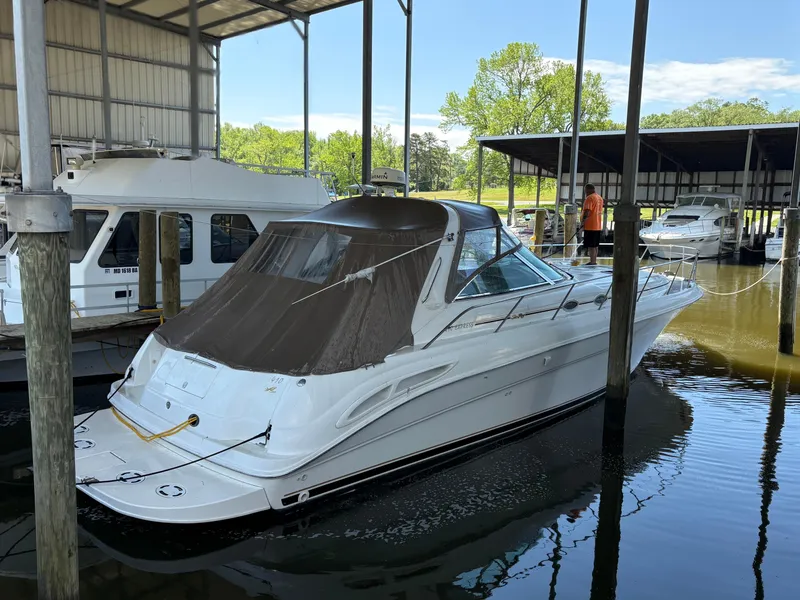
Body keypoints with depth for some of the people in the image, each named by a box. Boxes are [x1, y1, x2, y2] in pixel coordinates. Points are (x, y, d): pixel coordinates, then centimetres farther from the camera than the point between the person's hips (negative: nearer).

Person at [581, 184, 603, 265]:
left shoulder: (589, 198, -14)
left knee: (591, 245, -7)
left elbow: (587, 211, -23)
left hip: (590, 226, -9)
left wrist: (583, 221, -21)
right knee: (595, 245, 14)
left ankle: (592, 261, -8)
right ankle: (594, 261, 20)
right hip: (598, 225, 9)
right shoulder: (600, 198, 15)